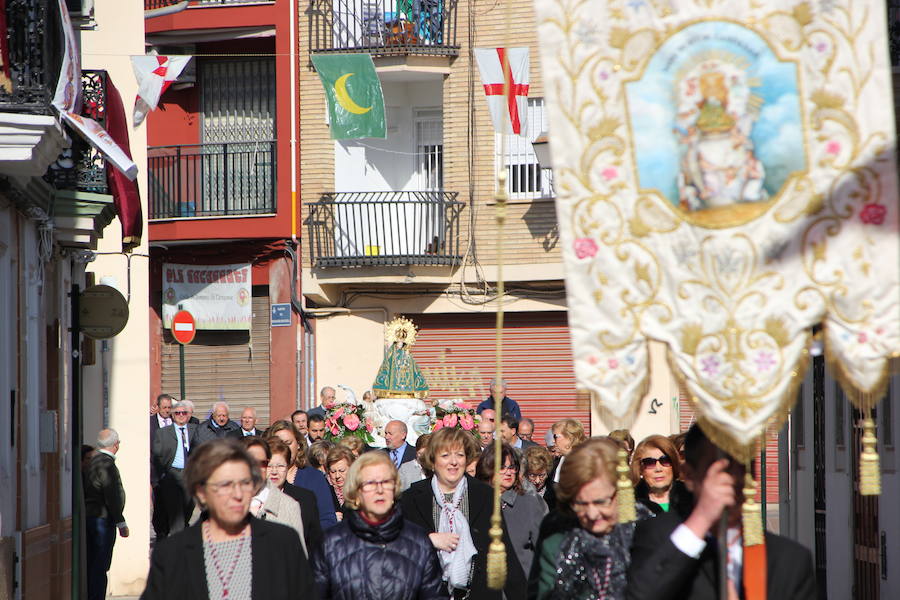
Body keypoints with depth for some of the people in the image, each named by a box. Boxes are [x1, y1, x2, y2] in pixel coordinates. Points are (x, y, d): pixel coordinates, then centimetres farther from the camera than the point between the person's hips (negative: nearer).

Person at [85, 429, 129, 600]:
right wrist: (121, 523, -13)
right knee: (100, 566, -4)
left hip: (88, 516, 9)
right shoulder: (107, 465, -17)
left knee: (90, 564, 14)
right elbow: (112, 497, -19)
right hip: (103, 519, -9)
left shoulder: (92, 461, 9)